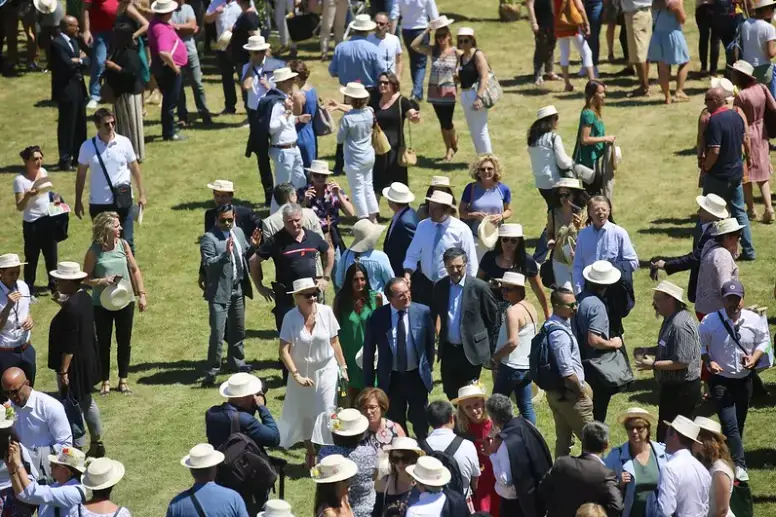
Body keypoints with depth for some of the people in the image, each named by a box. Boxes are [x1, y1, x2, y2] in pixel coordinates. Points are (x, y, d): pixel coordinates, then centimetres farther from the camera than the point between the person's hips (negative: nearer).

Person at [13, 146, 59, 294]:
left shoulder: (43, 172, 3)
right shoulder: (20, 180, -16)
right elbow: (19, 207, -17)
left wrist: (55, 196, 2)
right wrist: (27, 196, -35)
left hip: (48, 220, 6)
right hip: (31, 223, -6)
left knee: (51, 254, 15)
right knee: (32, 258, 1)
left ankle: (53, 284, 29)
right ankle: (29, 289, 11)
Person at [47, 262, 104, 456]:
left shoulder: (71, 306, -27)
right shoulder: (84, 297, 1)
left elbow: (69, 345, -25)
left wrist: (63, 371, -22)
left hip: (74, 363, -10)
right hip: (87, 359, 10)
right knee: (87, 401, 23)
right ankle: (97, 443, 35)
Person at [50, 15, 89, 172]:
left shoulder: (73, 41, 15)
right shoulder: (57, 43, -14)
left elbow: (86, 61, 11)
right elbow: (67, 64, -23)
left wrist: (79, 60, -10)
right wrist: (80, 60, -5)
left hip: (78, 87, 9)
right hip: (66, 89, -9)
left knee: (80, 124, 14)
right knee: (67, 125, -4)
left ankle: (79, 157, 25)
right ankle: (65, 160, 1)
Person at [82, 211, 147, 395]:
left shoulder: (123, 245, -5)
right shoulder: (94, 251, -12)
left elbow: (135, 270, 4)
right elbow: (85, 278, -6)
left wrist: (142, 295, 1)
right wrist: (100, 281, -24)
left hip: (125, 301, 3)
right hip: (102, 304, -3)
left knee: (124, 342, 12)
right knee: (103, 344, 9)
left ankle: (123, 380, 26)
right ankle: (105, 381, 23)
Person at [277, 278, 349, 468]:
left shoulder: (326, 312, -13)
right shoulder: (290, 318, -16)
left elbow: (334, 342, -2)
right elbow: (284, 351, -16)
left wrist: (343, 367, 1)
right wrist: (297, 375, -21)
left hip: (326, 370, 0)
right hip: (303, 373, 0)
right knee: (303, 415, 14)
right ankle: (310, 453, 34)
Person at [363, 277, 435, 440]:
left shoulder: (423, 312, -9)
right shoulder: (377, 317, -11)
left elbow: (430, 343, 6)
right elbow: (369, 353, -1)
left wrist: (428, 368, 9)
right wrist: (368, 384, 1)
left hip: (417, 377, 0)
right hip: (391, 379, 0)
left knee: (421, 424, 9)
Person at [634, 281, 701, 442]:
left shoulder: (680, 325, -23)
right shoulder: (670, 319, 11)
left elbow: (682, 362, -27)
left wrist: (653, 365, -21)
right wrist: (649, 350, 9)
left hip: (681, 389, -11)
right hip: (671, 386, 11)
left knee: (667, 435, -6)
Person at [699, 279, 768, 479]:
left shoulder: (754, 320, -8)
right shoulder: (710, 321, -14)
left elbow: (763, 341, 5)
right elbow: (700, 345, -2)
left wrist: (754, 358, -12)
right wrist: (708, 361, -18)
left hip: (745, 378, 3)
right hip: (720, 379, -3)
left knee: (739, 423, 15)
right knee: (729, 423, -14)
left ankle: (730, 458, 34)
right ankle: (739, 465, -17)